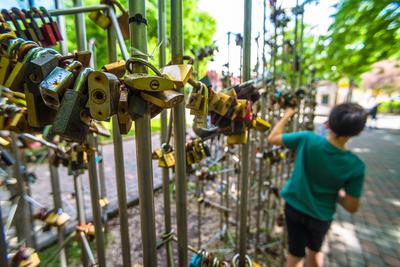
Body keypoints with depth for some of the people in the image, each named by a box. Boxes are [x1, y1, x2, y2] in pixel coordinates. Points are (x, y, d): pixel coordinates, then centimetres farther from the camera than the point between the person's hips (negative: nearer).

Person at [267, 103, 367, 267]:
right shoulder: (356, 166, -22)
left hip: (294, 207, 0)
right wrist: (335, 191, 6)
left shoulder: (307, 139, -25)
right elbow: (352, 207, -13)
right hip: (321, 216, 0)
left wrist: (286, 116, 0)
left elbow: (272, 138, -12)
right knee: (315, 250, 32)